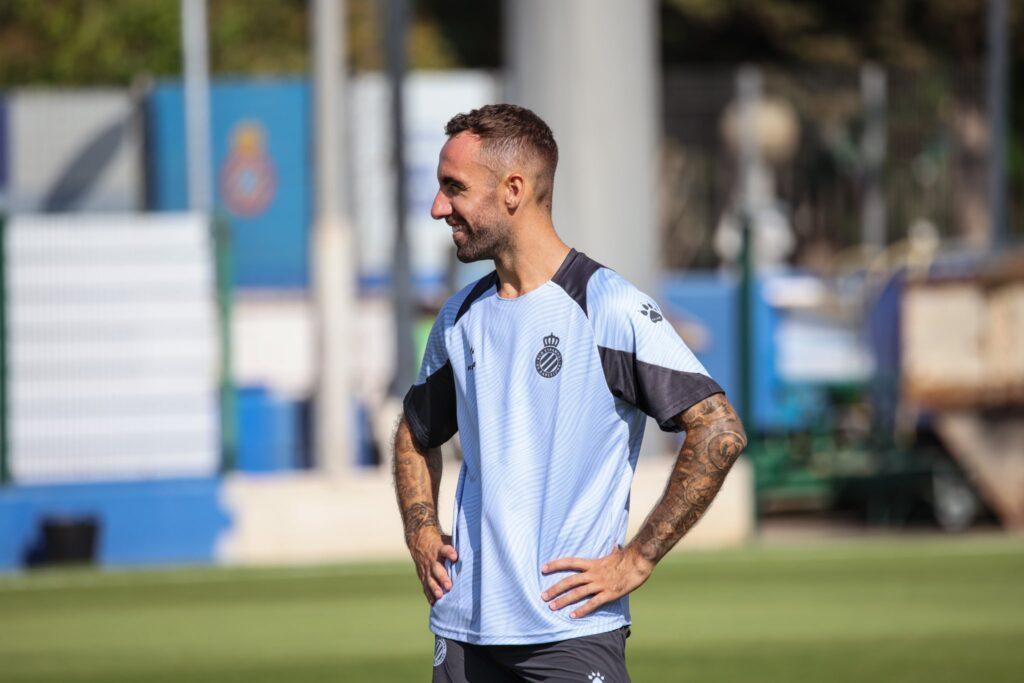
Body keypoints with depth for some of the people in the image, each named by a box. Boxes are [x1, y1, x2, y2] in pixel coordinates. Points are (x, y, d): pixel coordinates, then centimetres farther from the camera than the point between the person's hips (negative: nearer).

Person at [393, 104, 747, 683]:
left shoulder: (608, 306, -8)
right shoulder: (460, 319, 12)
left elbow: (720, 433, -14)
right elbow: (418, 433, 30)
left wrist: (636, 561, -13)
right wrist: (421, 533, 13)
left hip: (573, 630, -6)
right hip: (463, 629, 6)